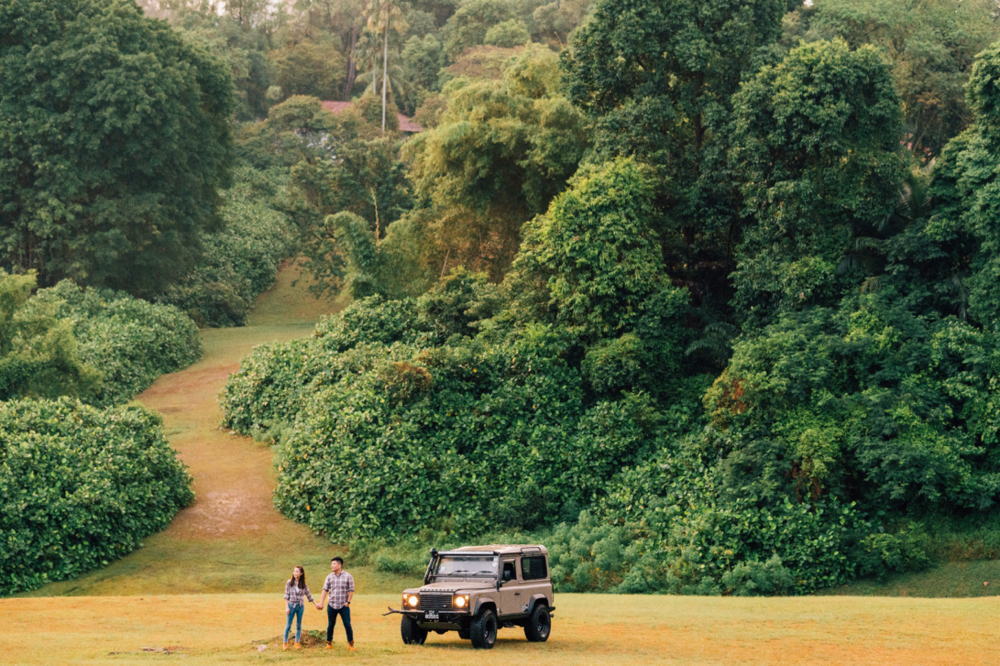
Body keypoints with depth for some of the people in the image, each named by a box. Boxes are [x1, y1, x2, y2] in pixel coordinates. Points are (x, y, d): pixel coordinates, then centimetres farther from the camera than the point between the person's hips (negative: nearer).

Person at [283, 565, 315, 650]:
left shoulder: (304, 585, 2)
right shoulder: (289, 583, -3)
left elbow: (309, 596, 8)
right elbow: (286, 596, -3)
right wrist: (287, 607, -8)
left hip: (300, 606, 2)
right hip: (291, 605, -2)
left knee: (299, 625, 7)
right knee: (288, 625, 1)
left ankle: (297, 643, 16)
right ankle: (285, 643, 9)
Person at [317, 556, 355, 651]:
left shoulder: (348, 576, -2)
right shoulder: (329, 577, 5)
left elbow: (351, 590, -1)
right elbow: (325, 590, 5)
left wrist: (348, 601, -7)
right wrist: (321, 603, 0)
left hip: (344, 606, -2)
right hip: (332, 605, 3)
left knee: (347, 625, -5)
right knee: (330, 625, 7)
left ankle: (350, 644, 6)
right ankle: (329, 643, 20)